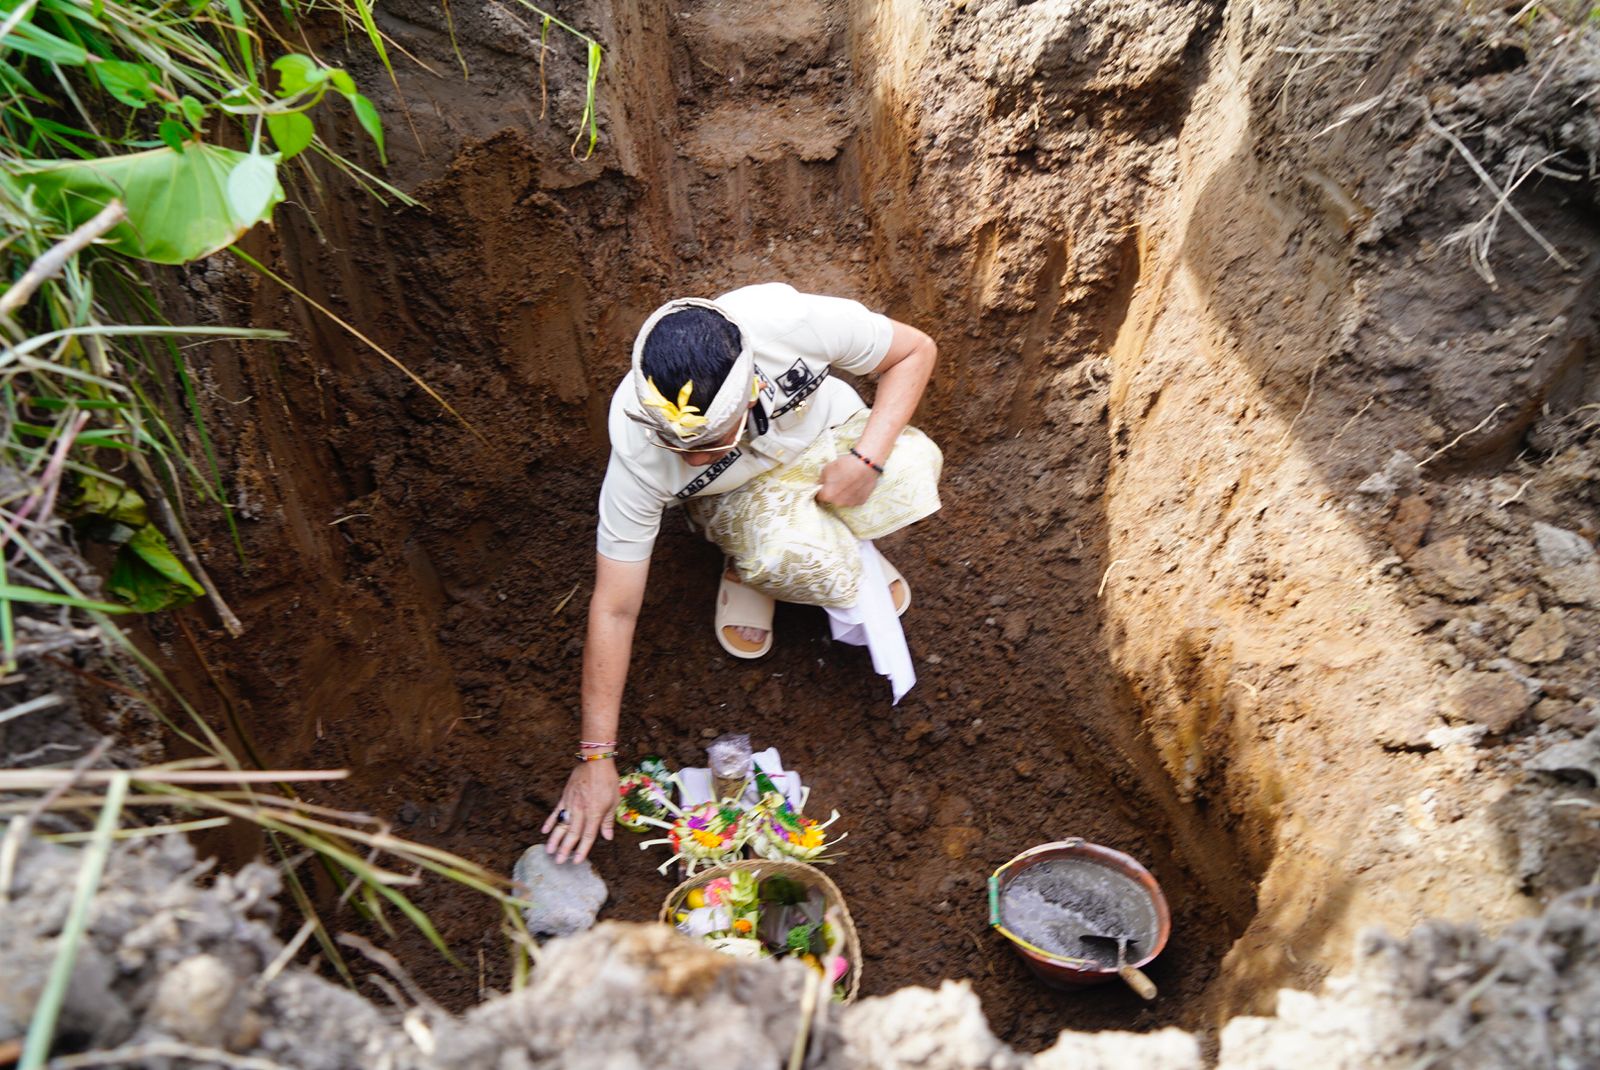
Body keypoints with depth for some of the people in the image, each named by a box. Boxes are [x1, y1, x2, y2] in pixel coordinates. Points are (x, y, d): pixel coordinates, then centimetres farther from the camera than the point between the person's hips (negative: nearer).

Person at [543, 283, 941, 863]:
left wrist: (866, 459, -30)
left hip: (825, 436, 2)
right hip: (739, 490, -2)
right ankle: (748, 564, 3)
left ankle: (847, 542, 4)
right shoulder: (638, 452, -34)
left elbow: (915, 350, -17)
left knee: (912, 470, -31)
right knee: (787, 555, -36)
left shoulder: (790, 320, -36)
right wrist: (597, 758, -23)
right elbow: (614, 608, -26)